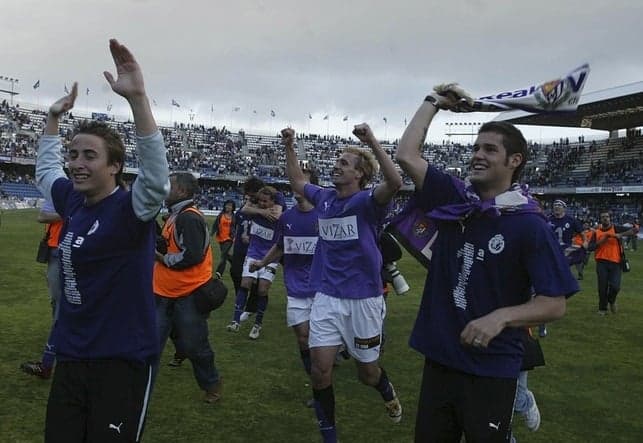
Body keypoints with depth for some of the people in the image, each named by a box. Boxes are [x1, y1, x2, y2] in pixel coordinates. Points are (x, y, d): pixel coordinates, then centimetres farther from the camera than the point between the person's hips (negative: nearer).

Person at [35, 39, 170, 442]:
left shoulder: (129, 209, -15)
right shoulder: (74, 201, 5)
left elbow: (157, 178, -38)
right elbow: (45, 168, 27)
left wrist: (137, 97, -43)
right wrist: (54, 117, 20)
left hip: (122, 362, -7)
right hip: (70, 358, 7)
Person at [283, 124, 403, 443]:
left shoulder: (368, 201, -10)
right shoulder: (325, 198, 6)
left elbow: (395, 182, -31)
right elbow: (297, 183, 24)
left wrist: (372, 142, -37)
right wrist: (289, 147, 16)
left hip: (363, 299, -4)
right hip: (326, 297, 4)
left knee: (367, 373, 12)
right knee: (320, 368, -2)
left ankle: (388, 393, 49)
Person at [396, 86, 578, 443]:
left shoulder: (529, 224, -12)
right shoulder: (454, 199, 0)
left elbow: (555, 303, -12)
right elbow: (406, 156, -3)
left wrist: (500, 317, -28)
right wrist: (435, 102, 5)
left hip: (491, 369, -4)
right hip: (439, 357, 5)